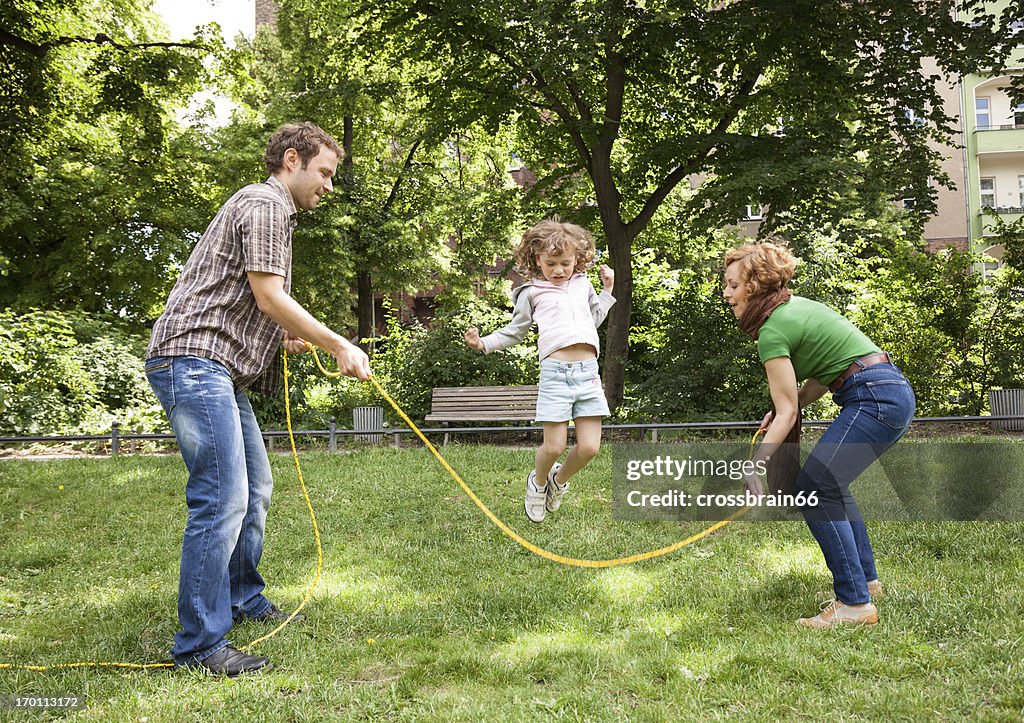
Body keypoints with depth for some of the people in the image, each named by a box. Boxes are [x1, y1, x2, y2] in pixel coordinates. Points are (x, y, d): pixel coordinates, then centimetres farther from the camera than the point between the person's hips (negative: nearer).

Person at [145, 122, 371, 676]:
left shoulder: (271, 211, 26)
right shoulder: (265, 205, -7)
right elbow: (268, 297, -14)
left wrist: (287, 338, 12)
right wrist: (338, 346, -7)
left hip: (219, 371, 11)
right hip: (193, 361, -11)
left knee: (255, 489, 17)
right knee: (223, 497, -15)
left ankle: (243, 599, 31)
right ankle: (199, 644, -10)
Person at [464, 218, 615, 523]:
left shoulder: (583, 284, 19)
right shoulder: (532, 293, 8)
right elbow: (514, 332, 16)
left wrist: (608, 291, 27)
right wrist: (484, 343, 2)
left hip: (588, 371, 4)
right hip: (555, 372, -3)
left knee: (589, 448, -2)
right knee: (554, 446, -5)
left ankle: (559, 480, 29)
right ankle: (538, 481, 28)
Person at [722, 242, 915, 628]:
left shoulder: (772, 331, -12)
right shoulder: (794, 305, 16)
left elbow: (787, 412, -12)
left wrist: (755, 463, -14)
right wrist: (792, 403, 8)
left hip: (874, 398, -10)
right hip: (895, 393, 10)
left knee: (814, 489, -11)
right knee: (831, 483, 21)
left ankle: (854, 603, -11)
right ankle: (865, 580, 29)